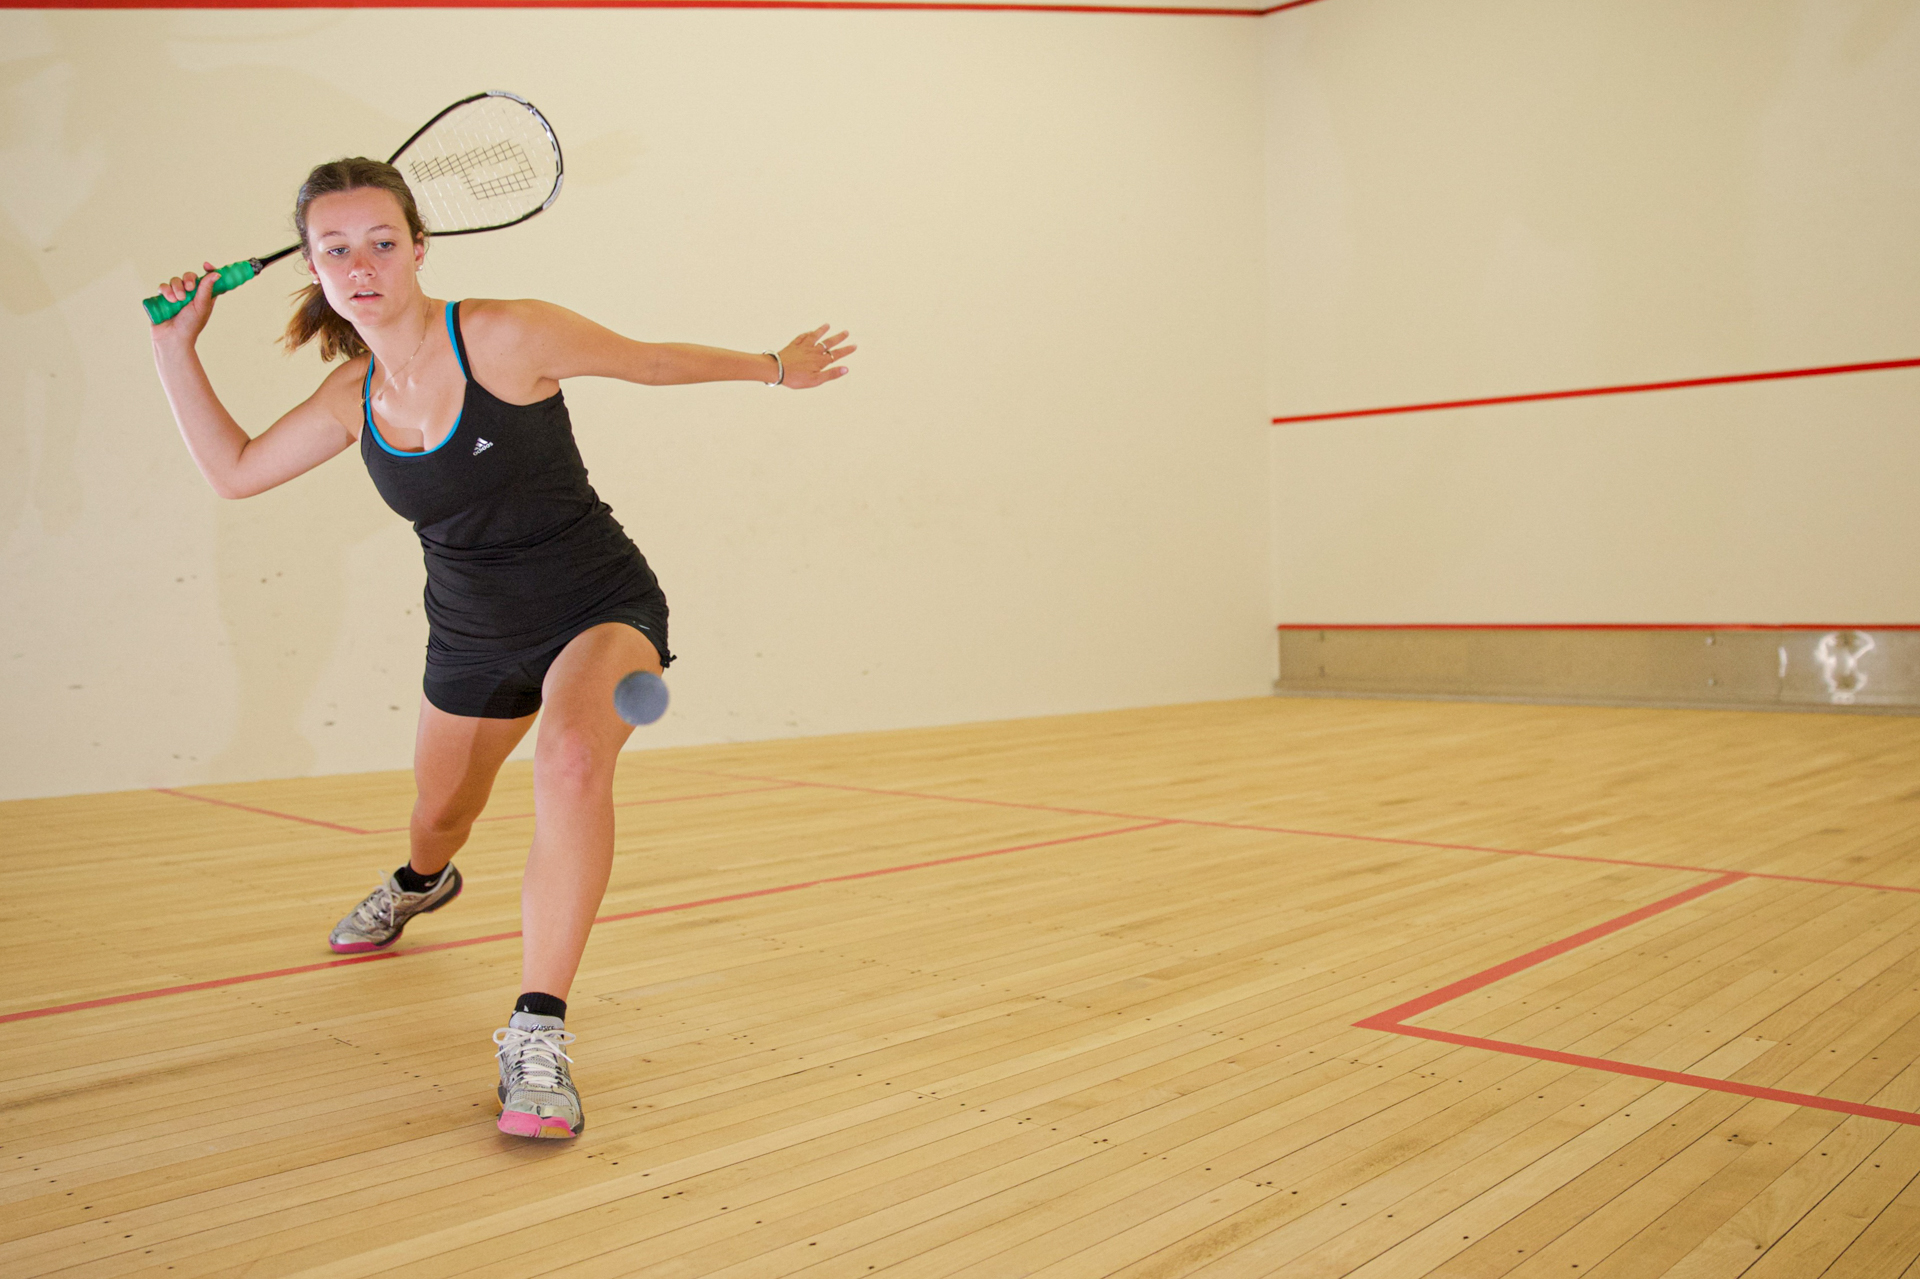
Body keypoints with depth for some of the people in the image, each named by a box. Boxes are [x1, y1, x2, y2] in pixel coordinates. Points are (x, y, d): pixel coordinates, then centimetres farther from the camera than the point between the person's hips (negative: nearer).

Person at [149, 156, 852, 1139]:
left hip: (600, 610, -5)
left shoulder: (506, 337, -19)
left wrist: (777, 368, 6)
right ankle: (420, 884, 65)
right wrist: (175, 346, 2)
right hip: (471, 634, 6)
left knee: (572, 757, -37)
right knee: (440, 813, 24)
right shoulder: (354, 394, -2)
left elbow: (653, 360, -5)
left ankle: (536, 1036, -31)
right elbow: (232, 469, 10)